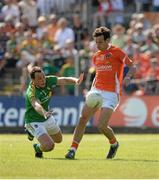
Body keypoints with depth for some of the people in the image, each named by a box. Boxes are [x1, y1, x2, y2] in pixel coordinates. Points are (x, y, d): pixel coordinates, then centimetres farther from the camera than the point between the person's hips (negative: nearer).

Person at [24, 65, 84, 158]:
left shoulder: (48, 80, -15)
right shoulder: (31, 92, -35)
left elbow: (65, 80, -11)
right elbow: (36, 105, -53)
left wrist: (76, 80, -33)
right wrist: (44, 113, -75)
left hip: (47, 118, 7)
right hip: (34, 121, -7)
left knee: (58, 139, 27)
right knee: (49, 146, -23)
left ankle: (32, 131, 44)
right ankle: (38, 148, 14)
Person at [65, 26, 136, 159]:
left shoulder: (116, 52, -4)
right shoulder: (96, 56, 15)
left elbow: (132, 67, -2)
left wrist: (128, 77, -22)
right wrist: (92, 89, 15)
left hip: (111, 94, -6)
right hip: (96, 91, 6)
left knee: (102, 126, -12)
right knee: (83, 119, -10)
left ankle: (114, 143, 19)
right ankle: (73, 149, -8)